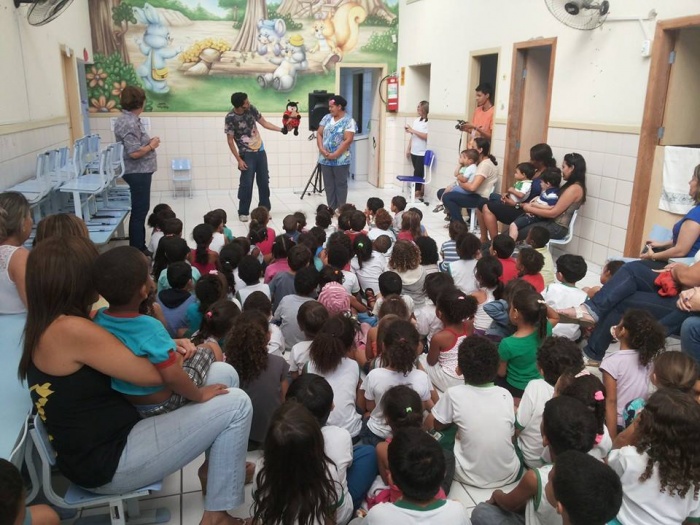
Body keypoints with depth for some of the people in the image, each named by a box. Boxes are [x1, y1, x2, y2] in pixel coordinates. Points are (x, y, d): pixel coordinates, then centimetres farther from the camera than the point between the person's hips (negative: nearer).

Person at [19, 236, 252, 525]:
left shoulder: (46, 327, 6)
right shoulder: (71, 330, -25)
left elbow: (125, 358, 16)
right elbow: (154, 374, -22)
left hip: (102, 436, 10)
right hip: (108, 462, -10)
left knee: (224, 374, 6)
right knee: (236, 405, -11)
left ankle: (217, 465, 24)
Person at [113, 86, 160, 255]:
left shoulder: (129, 119, 10)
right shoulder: (130, 123, -21)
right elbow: (134, 152, -26)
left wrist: (148, 142, 4)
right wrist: (151, 146, -11)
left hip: (139, 171, 11)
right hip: (138, 172, -11)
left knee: (140, 209, 17)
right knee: (140, 211, -2)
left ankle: (138, 248, 27)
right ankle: (137, 251, 7)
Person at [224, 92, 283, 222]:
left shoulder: (251, 109, -5)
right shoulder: (230, 118, -17)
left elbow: (264, 123, 6)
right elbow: (230, 141, -12)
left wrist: (282, 129, -3)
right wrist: (239, 159, -17)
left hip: (260, 151, 5)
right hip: (247, 154, -5)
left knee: (264, 181, 8)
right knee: (246, 184, -5)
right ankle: (243, 212, 7)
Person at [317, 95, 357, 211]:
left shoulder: (349, 121, -8)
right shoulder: (327, 118, 9)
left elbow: (348, 140, -15)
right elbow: (319, 134, 8)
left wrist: (334, 155, -18)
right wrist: (321, 149, -9)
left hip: (341, 160, -5)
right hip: (325, 159, 5)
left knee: (341, 184, 4)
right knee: (328, 185, 10)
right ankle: (331, 208, 19)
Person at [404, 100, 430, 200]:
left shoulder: (428, 122, -12)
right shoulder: (416, 120, 11)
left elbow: (426, 136, -21)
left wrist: (412, 130, -17)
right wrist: (408, 149, 14)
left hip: (423, 153, -7)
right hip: (414, 151, 7)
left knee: (418, 173, -3)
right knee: (417, 172, 10)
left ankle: (417, 191, 8)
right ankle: (419, 191, 17)